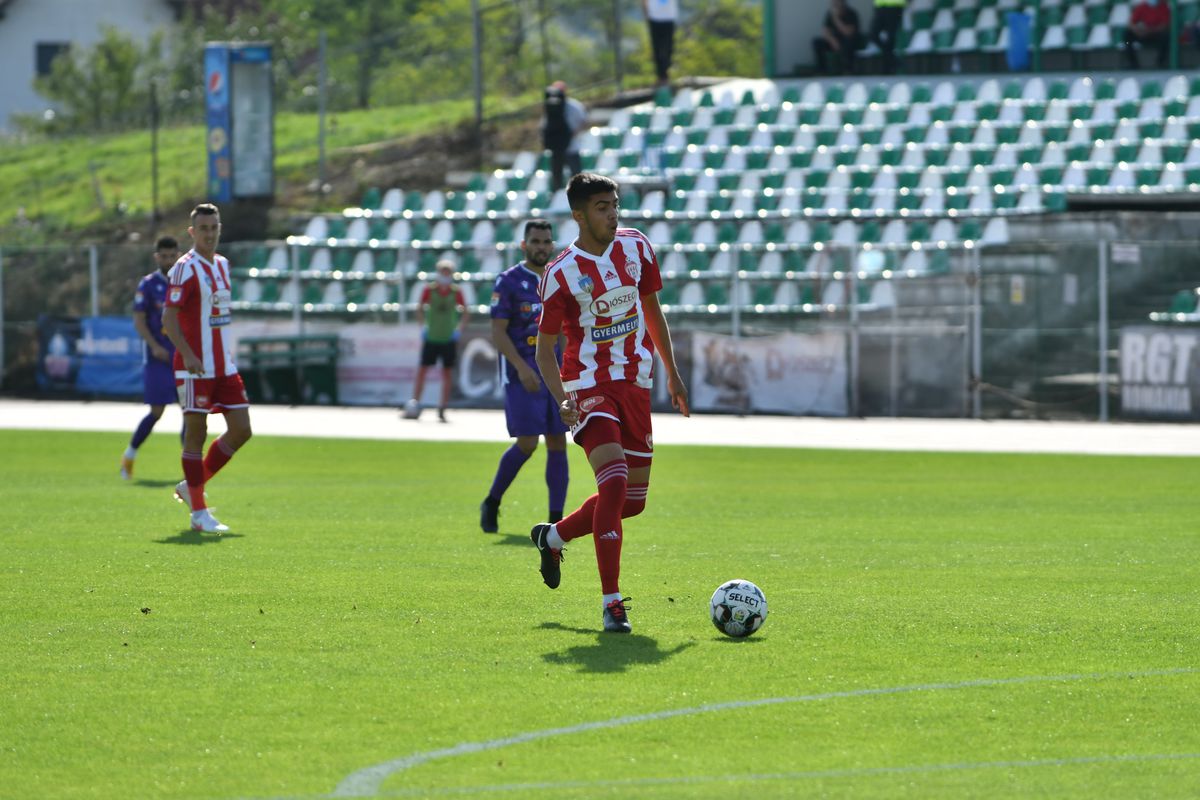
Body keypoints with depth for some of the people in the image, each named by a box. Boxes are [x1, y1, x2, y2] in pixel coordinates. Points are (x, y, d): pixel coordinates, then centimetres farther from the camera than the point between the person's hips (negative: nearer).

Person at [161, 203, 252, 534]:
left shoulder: (222, 265, 13)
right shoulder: (185, 268, -10)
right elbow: (169, 318, -16)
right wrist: (188, 355, -26)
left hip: (224, 366, 8)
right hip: (195, 367, -8)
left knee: (241, 429, 4)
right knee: (196, 433, -3)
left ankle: (191, 487, 18)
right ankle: (199, 513, 2)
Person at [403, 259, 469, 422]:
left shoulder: (456, 292, -3)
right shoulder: (429, 290, -4)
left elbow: (465, 313, 6)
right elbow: (420, 309, 7)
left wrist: (459, 330, -6)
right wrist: (423, 326, -5)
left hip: (449, 338, 1)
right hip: (431, 337, -1)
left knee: (448, 373, 3)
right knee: (422, 370, -3)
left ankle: (442, 409, 10)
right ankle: (414, 407, 2)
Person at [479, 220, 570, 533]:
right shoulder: (509, 281, -5)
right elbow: (498, 332, -10)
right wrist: (521, 367, -21)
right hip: (522, 375, -5)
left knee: (558, 444, 0)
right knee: (526, 443, -11)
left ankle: (556, 519, 3)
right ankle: (492, 503, 10)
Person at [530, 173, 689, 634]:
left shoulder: (636, 247, 5)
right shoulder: (561, 274, -10)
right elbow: (544, 349, -5)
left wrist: (672, 373, 19)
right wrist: (561, 398, -21)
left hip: (635, 384, 6)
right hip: (589, 388, -6)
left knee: (633, 500, 8)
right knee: (614, 483, -23)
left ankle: (554, 536, 35)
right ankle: (611, 603, -18)